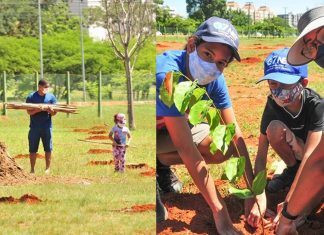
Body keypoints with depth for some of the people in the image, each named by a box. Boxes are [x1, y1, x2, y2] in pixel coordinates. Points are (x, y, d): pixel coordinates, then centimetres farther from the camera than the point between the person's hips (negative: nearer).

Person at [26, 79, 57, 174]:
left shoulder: (51, 97, 3)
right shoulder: (31, 97, -1)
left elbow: (54, 113, 1)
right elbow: (29, 112, -6)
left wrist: (50, 110, -22)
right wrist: (39, 109, -23)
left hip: (47, 126, 1)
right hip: (34, 127, -1)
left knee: (48, 149, 3)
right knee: (33, 149, 2)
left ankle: (47, 168, 14)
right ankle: (32, 169, 11)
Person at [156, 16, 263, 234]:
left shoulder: (215, 79, -16)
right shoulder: (167, 74, -38)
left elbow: (235, 134, -10)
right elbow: (187, 149, -38)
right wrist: (219, 212, -38)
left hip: (165, 131, 7)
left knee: (224, 147, -11)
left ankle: (160, 163, 9)